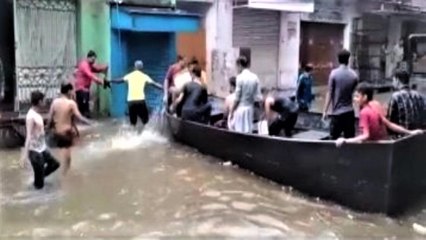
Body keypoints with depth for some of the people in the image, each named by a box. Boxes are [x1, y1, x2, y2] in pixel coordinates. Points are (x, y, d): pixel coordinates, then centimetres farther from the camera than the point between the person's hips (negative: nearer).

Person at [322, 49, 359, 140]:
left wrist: (325, 110, -3)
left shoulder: (334, 73, -7)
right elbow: (355, 93, 8)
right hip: (349, 112, 3)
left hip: (337, 112, -3)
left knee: (334, 138, 3)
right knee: (350, 138, 8)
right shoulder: (354, 75, 2)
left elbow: (330, 93, -8)